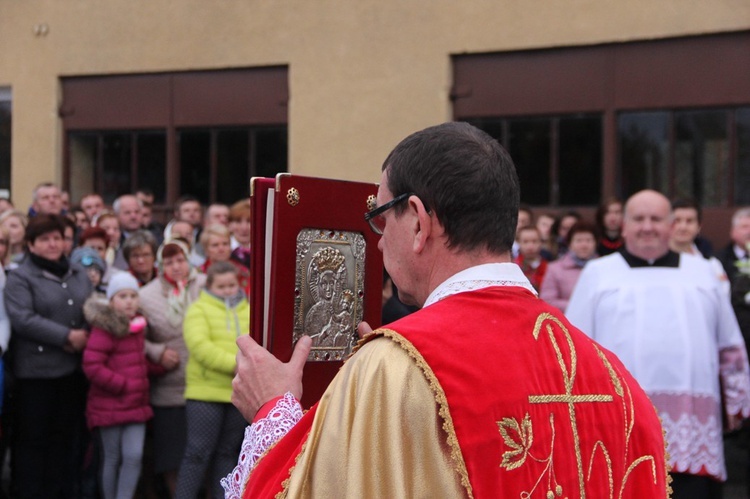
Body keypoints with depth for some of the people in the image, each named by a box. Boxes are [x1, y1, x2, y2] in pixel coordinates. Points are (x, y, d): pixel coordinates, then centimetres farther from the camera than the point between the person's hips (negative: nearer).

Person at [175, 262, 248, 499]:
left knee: (227, 452, 12)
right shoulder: (199, 309, 0)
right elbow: (199, 346, -14)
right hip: (206, 391, -5)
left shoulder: (248, 311, 15)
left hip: (240, 393, 5)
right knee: (199, 452, -5)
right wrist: (235, 364, -20)